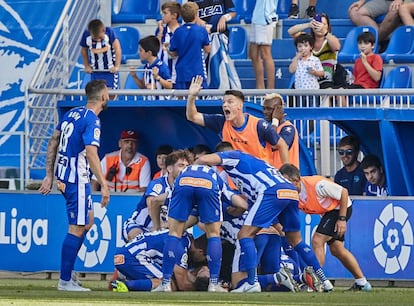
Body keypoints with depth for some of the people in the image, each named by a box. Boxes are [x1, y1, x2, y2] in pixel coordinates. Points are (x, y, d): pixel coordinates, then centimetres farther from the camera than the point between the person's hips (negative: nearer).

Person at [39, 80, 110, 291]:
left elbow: (53, 143, 15)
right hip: (77, 179, -9)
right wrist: (103, 185, -28)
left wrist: (49, 175, 19)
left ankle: (67, 273, 18)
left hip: (62, 175, 9)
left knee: (87, 220, 21)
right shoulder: (92, 120, -15)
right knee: (77, 228, -6)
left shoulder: (72, 114, 11)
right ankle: (65, 280, -6)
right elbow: (91, 154, -26)